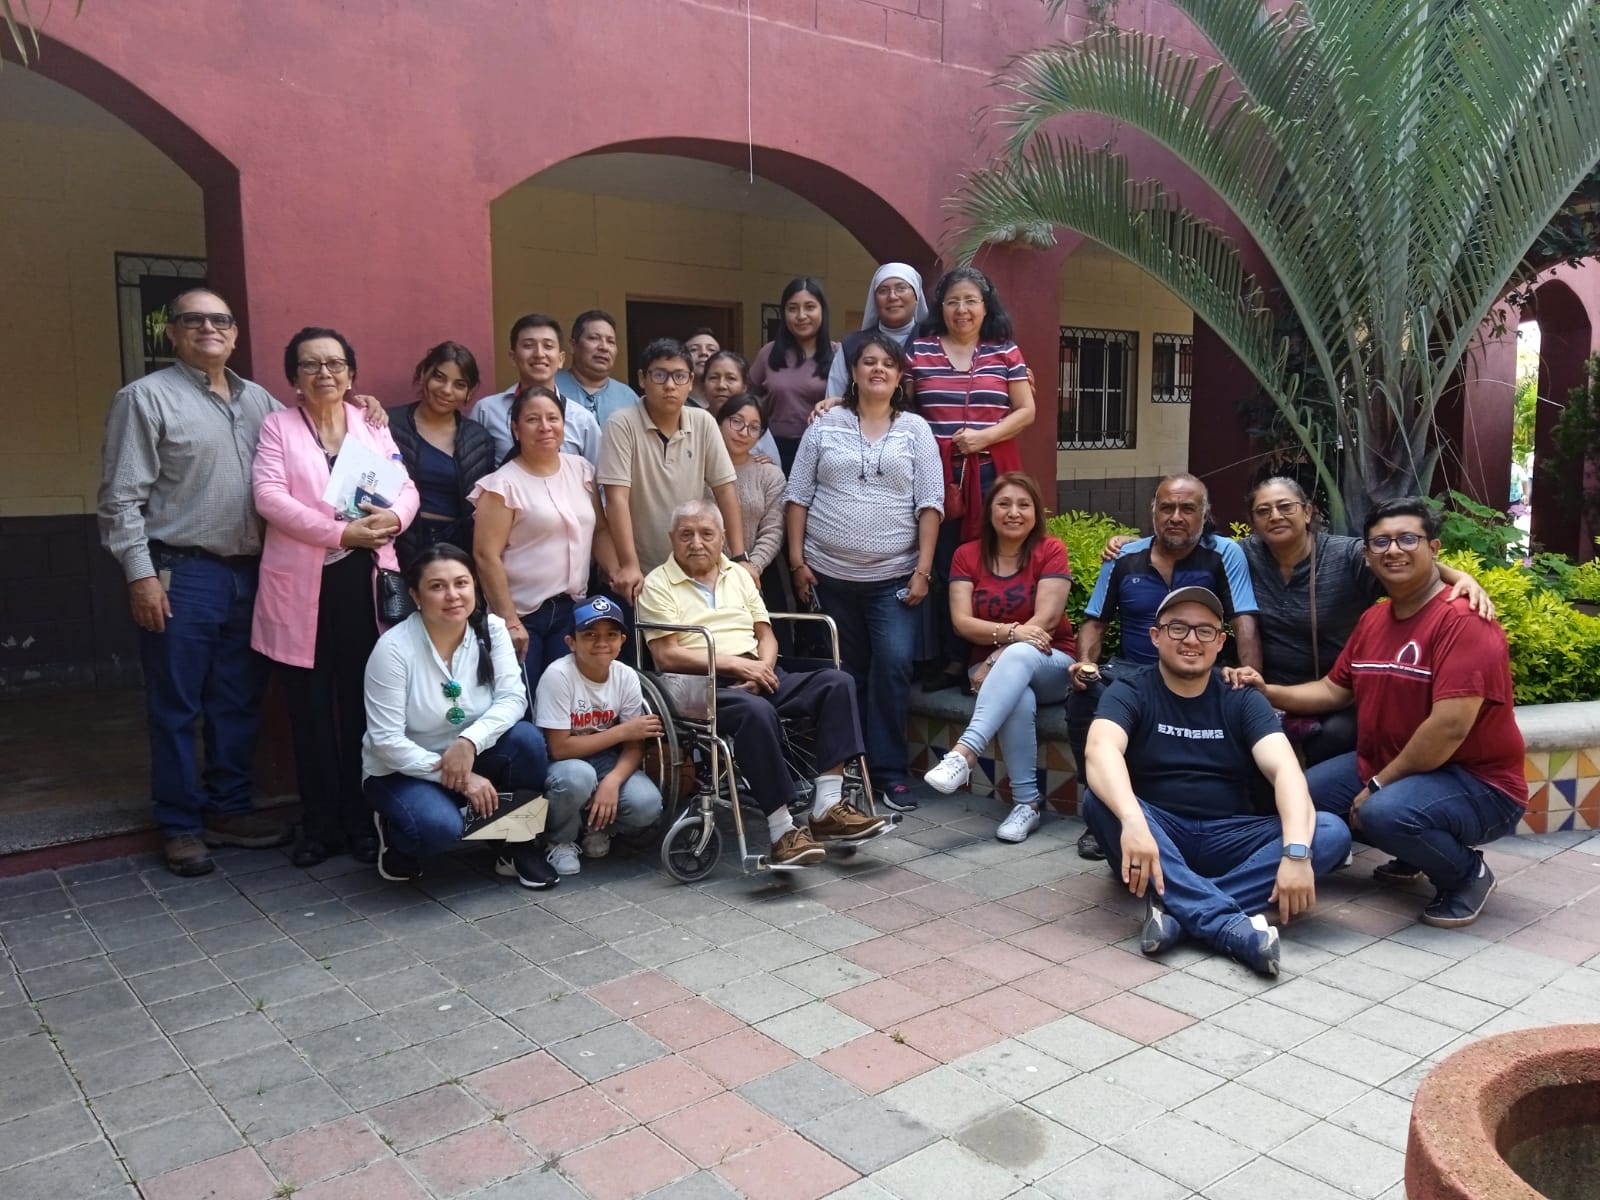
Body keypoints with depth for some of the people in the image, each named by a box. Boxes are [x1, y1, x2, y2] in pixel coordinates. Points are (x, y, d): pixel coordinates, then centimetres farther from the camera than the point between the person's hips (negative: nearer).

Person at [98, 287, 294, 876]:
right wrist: (140, 573, -12)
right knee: (177, 707, 4)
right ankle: (180, 825, 15)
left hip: (250, 573, 5)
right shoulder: (147, 397, -3)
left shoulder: (259, 400, 13)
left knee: (239, 703, 12)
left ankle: (229, 810, 24)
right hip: (181, 574, -5)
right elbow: (122, 497, -7)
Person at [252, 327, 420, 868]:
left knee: (363, 704, 5)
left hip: (364, 581, 2)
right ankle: (320, 825, 15)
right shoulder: (277, 425, 5)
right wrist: (340, 531, -19)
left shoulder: (373, 426, 13)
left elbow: (407, 487, 5)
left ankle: (361, 820, 16)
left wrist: (394, 516, -18)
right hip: (304, 585, -1)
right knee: (312, 708, 4)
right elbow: (269, 496, -9)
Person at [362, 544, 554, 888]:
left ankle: (519, 847, -5)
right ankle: (396, 838, 5)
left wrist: (468, 742, -32)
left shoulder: (492, 629, -9)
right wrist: (460, 779, -26)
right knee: (440, 826, -34)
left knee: (527, 738, -25)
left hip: (468, 757, 4)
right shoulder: (393, 648, -20)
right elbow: (386, 741, -21)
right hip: (400, 770, -4)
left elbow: (512, 698, -15)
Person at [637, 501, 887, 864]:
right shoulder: (659, 585, 4)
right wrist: (733, 663, -13)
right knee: (756, 711, -38)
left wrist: (763, 668, -5)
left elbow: (766, 635, 18)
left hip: (761, 677, 6)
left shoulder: (739, 574, 22)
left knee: (836, 682, -17)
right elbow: (667, 656, -7)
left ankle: (827, 808, -24)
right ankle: (783, 832, -34)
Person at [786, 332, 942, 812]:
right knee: (843, 673, 9)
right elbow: (798, 496, 5)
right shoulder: (825, 425, 6)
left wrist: (923, 569, -7)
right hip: (829, 573, 1)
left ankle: (889, 770, -1)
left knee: (894, 667, -12)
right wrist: (797, 561, -1)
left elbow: (930, 503, 0)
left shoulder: (916, 429, 5)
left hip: (893, 576, -1)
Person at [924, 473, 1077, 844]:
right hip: (993, 669, 1)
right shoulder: (967, 555, 3)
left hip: (1050, 666, -1)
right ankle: (1026, 803, -27)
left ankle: (964, 752, -50)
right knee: (1018, 699, -35)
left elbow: (1046, 619, -13)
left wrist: (1002, 656, -21)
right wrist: (1011, 632, -24)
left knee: (1019, 656, -37)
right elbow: (961, 621, -7)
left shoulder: (1050, 551, -3)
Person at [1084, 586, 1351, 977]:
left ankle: (1176, 907, -31)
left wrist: (1296, 852, -32)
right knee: (1099, 799, -32)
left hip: (1227, 839, 2)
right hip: (1156, 837, -2)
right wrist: (1133, 822, -45)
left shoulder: (1242, 701, 3)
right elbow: (1101, 750, -25)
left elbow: (1286, 769, -13)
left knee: (1332, 833, -20)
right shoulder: (1130, 692, -3)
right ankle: (1232, 925, -41)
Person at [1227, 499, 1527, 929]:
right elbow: (1333, 690, 14)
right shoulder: (1372, 619, 7)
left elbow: (1449, 727, -28)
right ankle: (1416, 851, 20)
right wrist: (1267, 691, -3)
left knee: (1385, 812, -35)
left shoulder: (1463, 621, -22)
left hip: (1477, 783, -9)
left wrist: (1378, 786, -20)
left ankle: (1467, 872, -2)